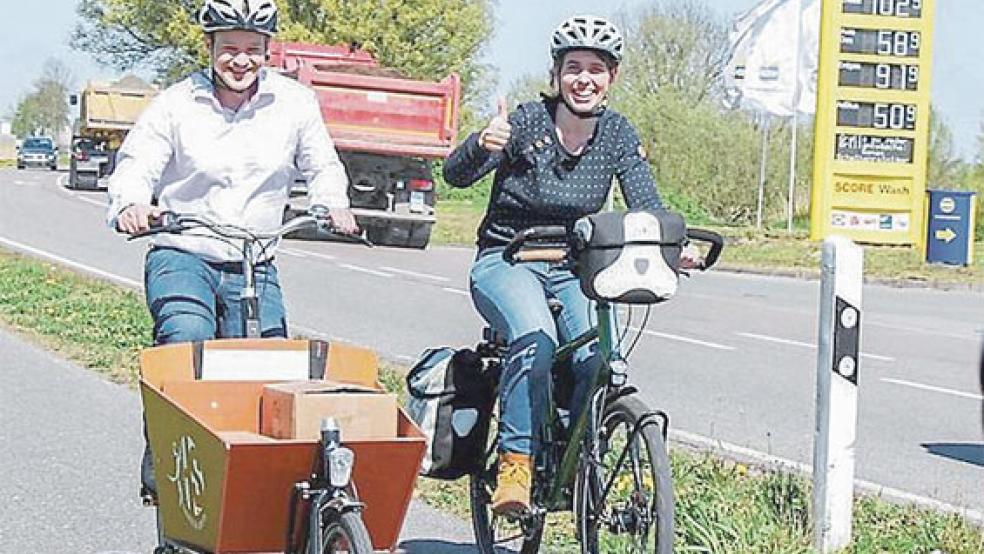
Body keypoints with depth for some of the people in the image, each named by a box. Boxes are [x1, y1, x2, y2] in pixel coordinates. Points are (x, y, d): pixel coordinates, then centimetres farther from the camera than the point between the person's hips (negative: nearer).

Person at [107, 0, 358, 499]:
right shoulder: (176, 104, -4)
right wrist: (131, 206, -28)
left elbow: (322, 167, 14)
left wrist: (332, 206, -8)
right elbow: (136, 166, -5)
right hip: (182, 256, -2)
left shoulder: (294, 102, 1)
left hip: (255, 269, 3)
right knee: (188, 339, -31)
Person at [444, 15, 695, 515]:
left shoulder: (618, 135, 0)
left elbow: (646, 208, -8)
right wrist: (483, 145, -42)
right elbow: (455, 175, -19)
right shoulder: (527, 120, -10)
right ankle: (516, 465, -29)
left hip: (573, 267, 3)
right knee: (535, 335, -34)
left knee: (595, 357, -23)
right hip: (506, 262, -3)